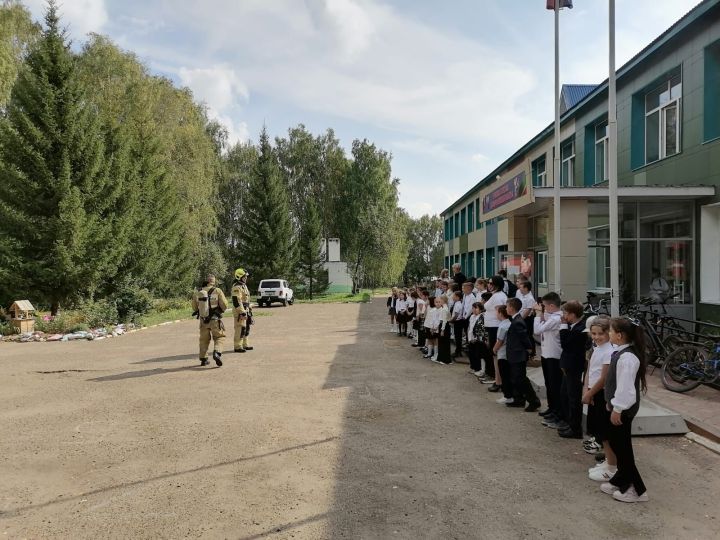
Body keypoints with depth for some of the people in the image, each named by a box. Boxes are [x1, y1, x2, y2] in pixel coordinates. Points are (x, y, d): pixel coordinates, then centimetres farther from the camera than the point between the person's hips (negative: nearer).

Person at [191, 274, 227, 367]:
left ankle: (203, 359, 22)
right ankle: (217, 353, -13)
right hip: (215, 320, -3)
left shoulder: (197, 293, -2)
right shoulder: (217, 291, -10)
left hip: (203, 320, 3)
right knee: (219, 337, 11)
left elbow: (194, 308, 6)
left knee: (204, 339, 18)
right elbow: (224, 305, -11)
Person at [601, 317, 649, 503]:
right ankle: (619, 481, 33)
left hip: (623, 408, -10)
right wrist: (611, 403, 17)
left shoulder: (627, 357, -26)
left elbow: (625, 387, -26)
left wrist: (617, 409, -19)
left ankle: (637, 490, 14)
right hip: (619, 405, 10)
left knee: (622, 446, 2)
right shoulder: (622, 352, 5)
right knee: (615, 442, 19)